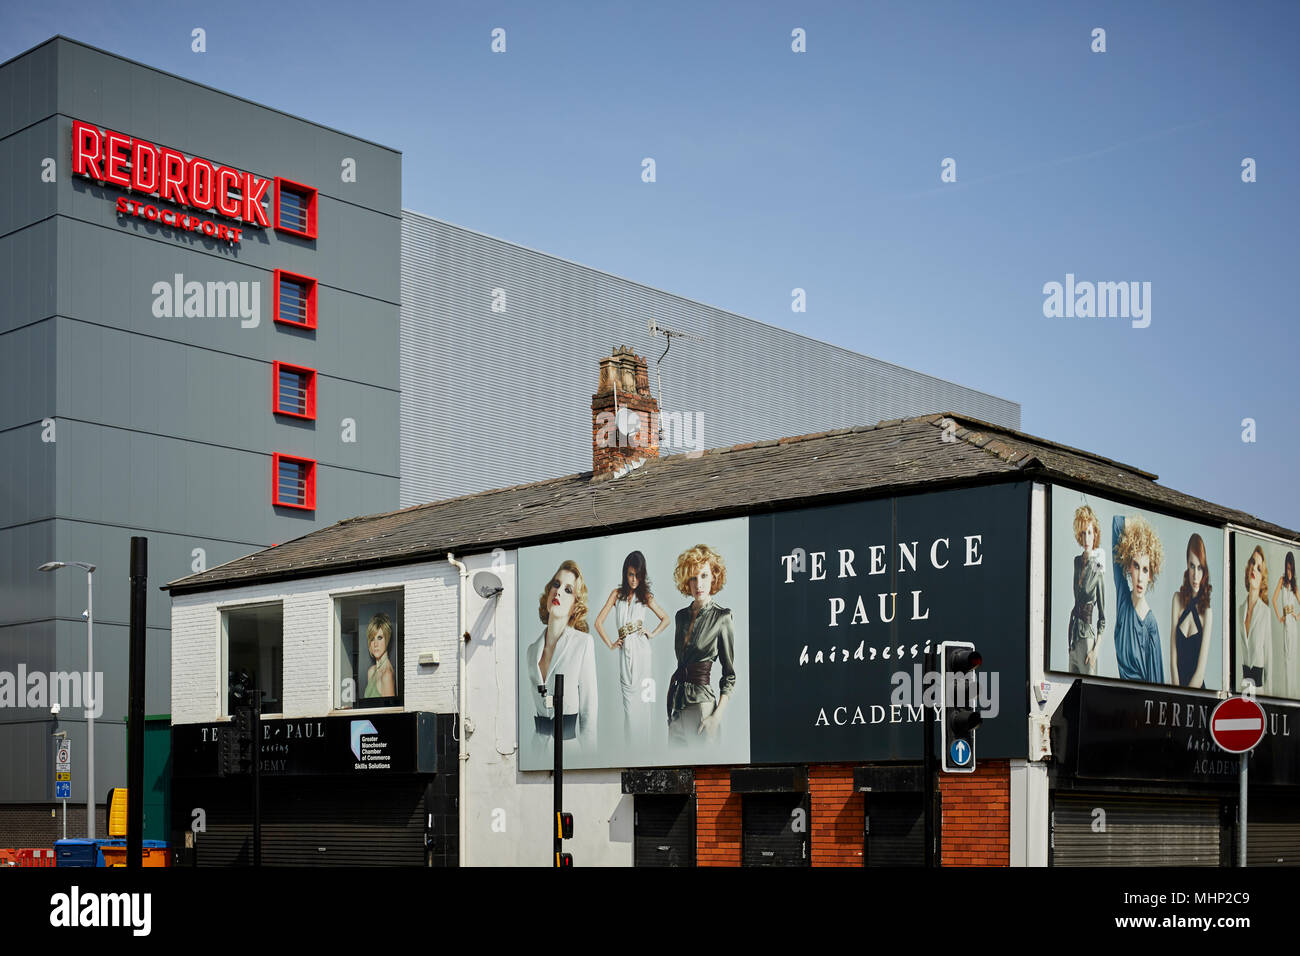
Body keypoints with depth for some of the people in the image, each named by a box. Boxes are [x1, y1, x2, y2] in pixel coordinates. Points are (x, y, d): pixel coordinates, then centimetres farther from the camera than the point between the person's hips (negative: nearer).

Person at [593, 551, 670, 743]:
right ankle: (631, 743, 1)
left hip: (641, 649, -1)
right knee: (628, 697, -3)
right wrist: (610, 645, 5)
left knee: (641, 695, -2)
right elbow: (599, 622, 9)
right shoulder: (617, 594, 9)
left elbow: (665, 619, 17)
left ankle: (643, 740, 6)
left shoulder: (645, 596, 8)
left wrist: (652, 634, 5)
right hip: (625, 650, 1)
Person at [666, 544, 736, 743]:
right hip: (676, 702, 6)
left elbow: (730, 674, -5)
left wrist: (718, 715, -15)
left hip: (701, 701, -6)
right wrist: (670, 705, 12)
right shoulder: (682, 615, 12)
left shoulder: (722, 617, -5)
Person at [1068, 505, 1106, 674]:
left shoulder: (1098, 569, -10)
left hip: (1087, 635, -7)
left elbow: (1102, 617, -8)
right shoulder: (1077, 561, 9)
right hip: (1073, 631, 7)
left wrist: (1096, 648, -14)